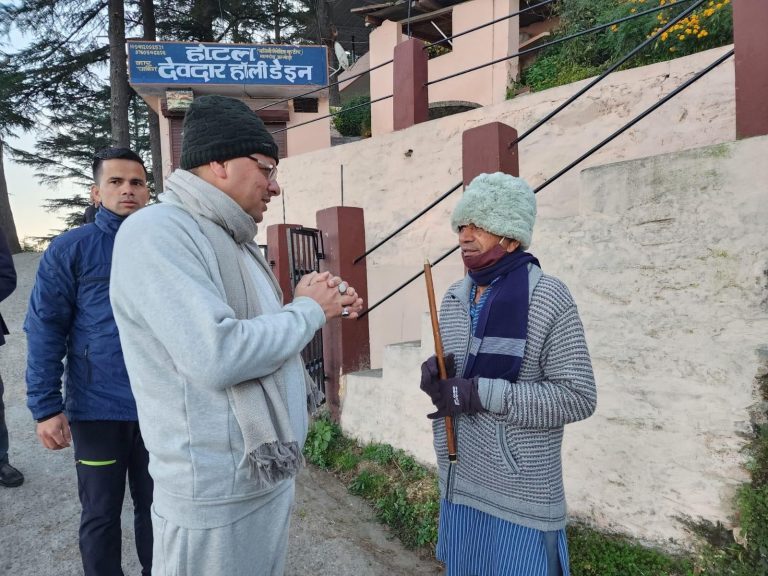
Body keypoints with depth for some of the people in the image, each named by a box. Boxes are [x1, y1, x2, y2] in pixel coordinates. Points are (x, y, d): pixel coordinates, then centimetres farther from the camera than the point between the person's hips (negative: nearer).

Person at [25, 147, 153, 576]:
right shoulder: (70, 249, -4)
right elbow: (45, 331, -6)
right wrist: (46, 407, -11)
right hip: (98, 408, -2)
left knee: (157, 506, 18)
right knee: (101, 514, 15)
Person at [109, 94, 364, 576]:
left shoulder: (236, 241, 10)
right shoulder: (156, 233, -20)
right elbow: (217, 356, -30)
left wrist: (324, 309, 0)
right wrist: (309, 311, -16)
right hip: (217, 492, -8)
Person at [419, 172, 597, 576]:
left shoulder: (548, 298, -14)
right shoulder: (453, 299, 6)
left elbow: (577, 397, -17)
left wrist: (479, 393, -23)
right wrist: (434, 378, -8)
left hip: (519, 497, -6)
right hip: (457, 486, 6)